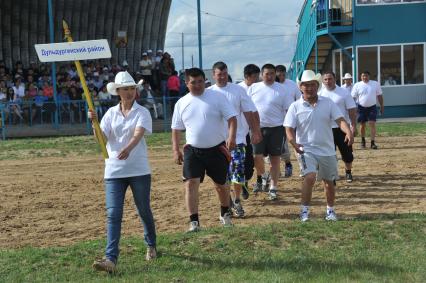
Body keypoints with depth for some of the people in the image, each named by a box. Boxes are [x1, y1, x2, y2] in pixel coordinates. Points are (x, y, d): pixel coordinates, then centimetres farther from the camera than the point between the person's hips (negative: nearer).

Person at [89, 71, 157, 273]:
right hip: (114, 171, 2)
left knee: (144, 211, 12)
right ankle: (110, 259, -13)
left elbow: (138, 134, -20)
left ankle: (151, 246, 36)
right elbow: (101, 138, 0)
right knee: (113, 214, -7)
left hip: (139, 170, -2)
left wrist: (127, 149, -39)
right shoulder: (111, 113, 8)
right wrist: (94, 123, -19)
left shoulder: (142, 112, -1)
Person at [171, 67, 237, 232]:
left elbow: (231, 118, -9)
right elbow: (176, 129, 11)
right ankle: (194, 221, -11)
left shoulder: (217, 97, -5)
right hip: (193, 150, 1)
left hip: (217, 149, -1)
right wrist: (176, 150, 2)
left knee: (221, 184, 12)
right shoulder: (181, 103, 4)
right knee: (191, 183, -14)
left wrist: (231, 137, -23)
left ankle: (225, 214, 37)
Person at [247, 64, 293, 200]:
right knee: (257, 156, -8)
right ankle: (261, 177, 22)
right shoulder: (253, 88, 5)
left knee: (275, 158, 4)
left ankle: (273, 188, 12)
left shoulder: (281, 90, 0)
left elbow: (289, 110, 0)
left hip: (276, 128, -1)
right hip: (258, 128, 1)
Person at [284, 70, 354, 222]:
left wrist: (348, 132, -27)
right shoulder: (295, 107, -2)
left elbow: (340, 120, -7)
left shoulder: (328, 103, 2)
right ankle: (305, 210, -9)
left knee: (329, 182, 14)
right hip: (306, 150, -3)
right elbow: (289, 129, -5)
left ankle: (330, 210, 34)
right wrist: (294, 142, -26)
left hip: (327, 151, 3)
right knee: (310, 176, -23)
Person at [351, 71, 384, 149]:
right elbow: (353, 97, -2)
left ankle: (372, 143, -10)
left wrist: (382, 106, 7)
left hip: (372, 107, 0)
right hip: (361, 108, 0)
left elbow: (379, 95, 8)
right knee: (362, 125, 8)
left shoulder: (375, 84, 1)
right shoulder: (357, 85, -2)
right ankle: (363, 141, 28)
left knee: (372, 124, -10)